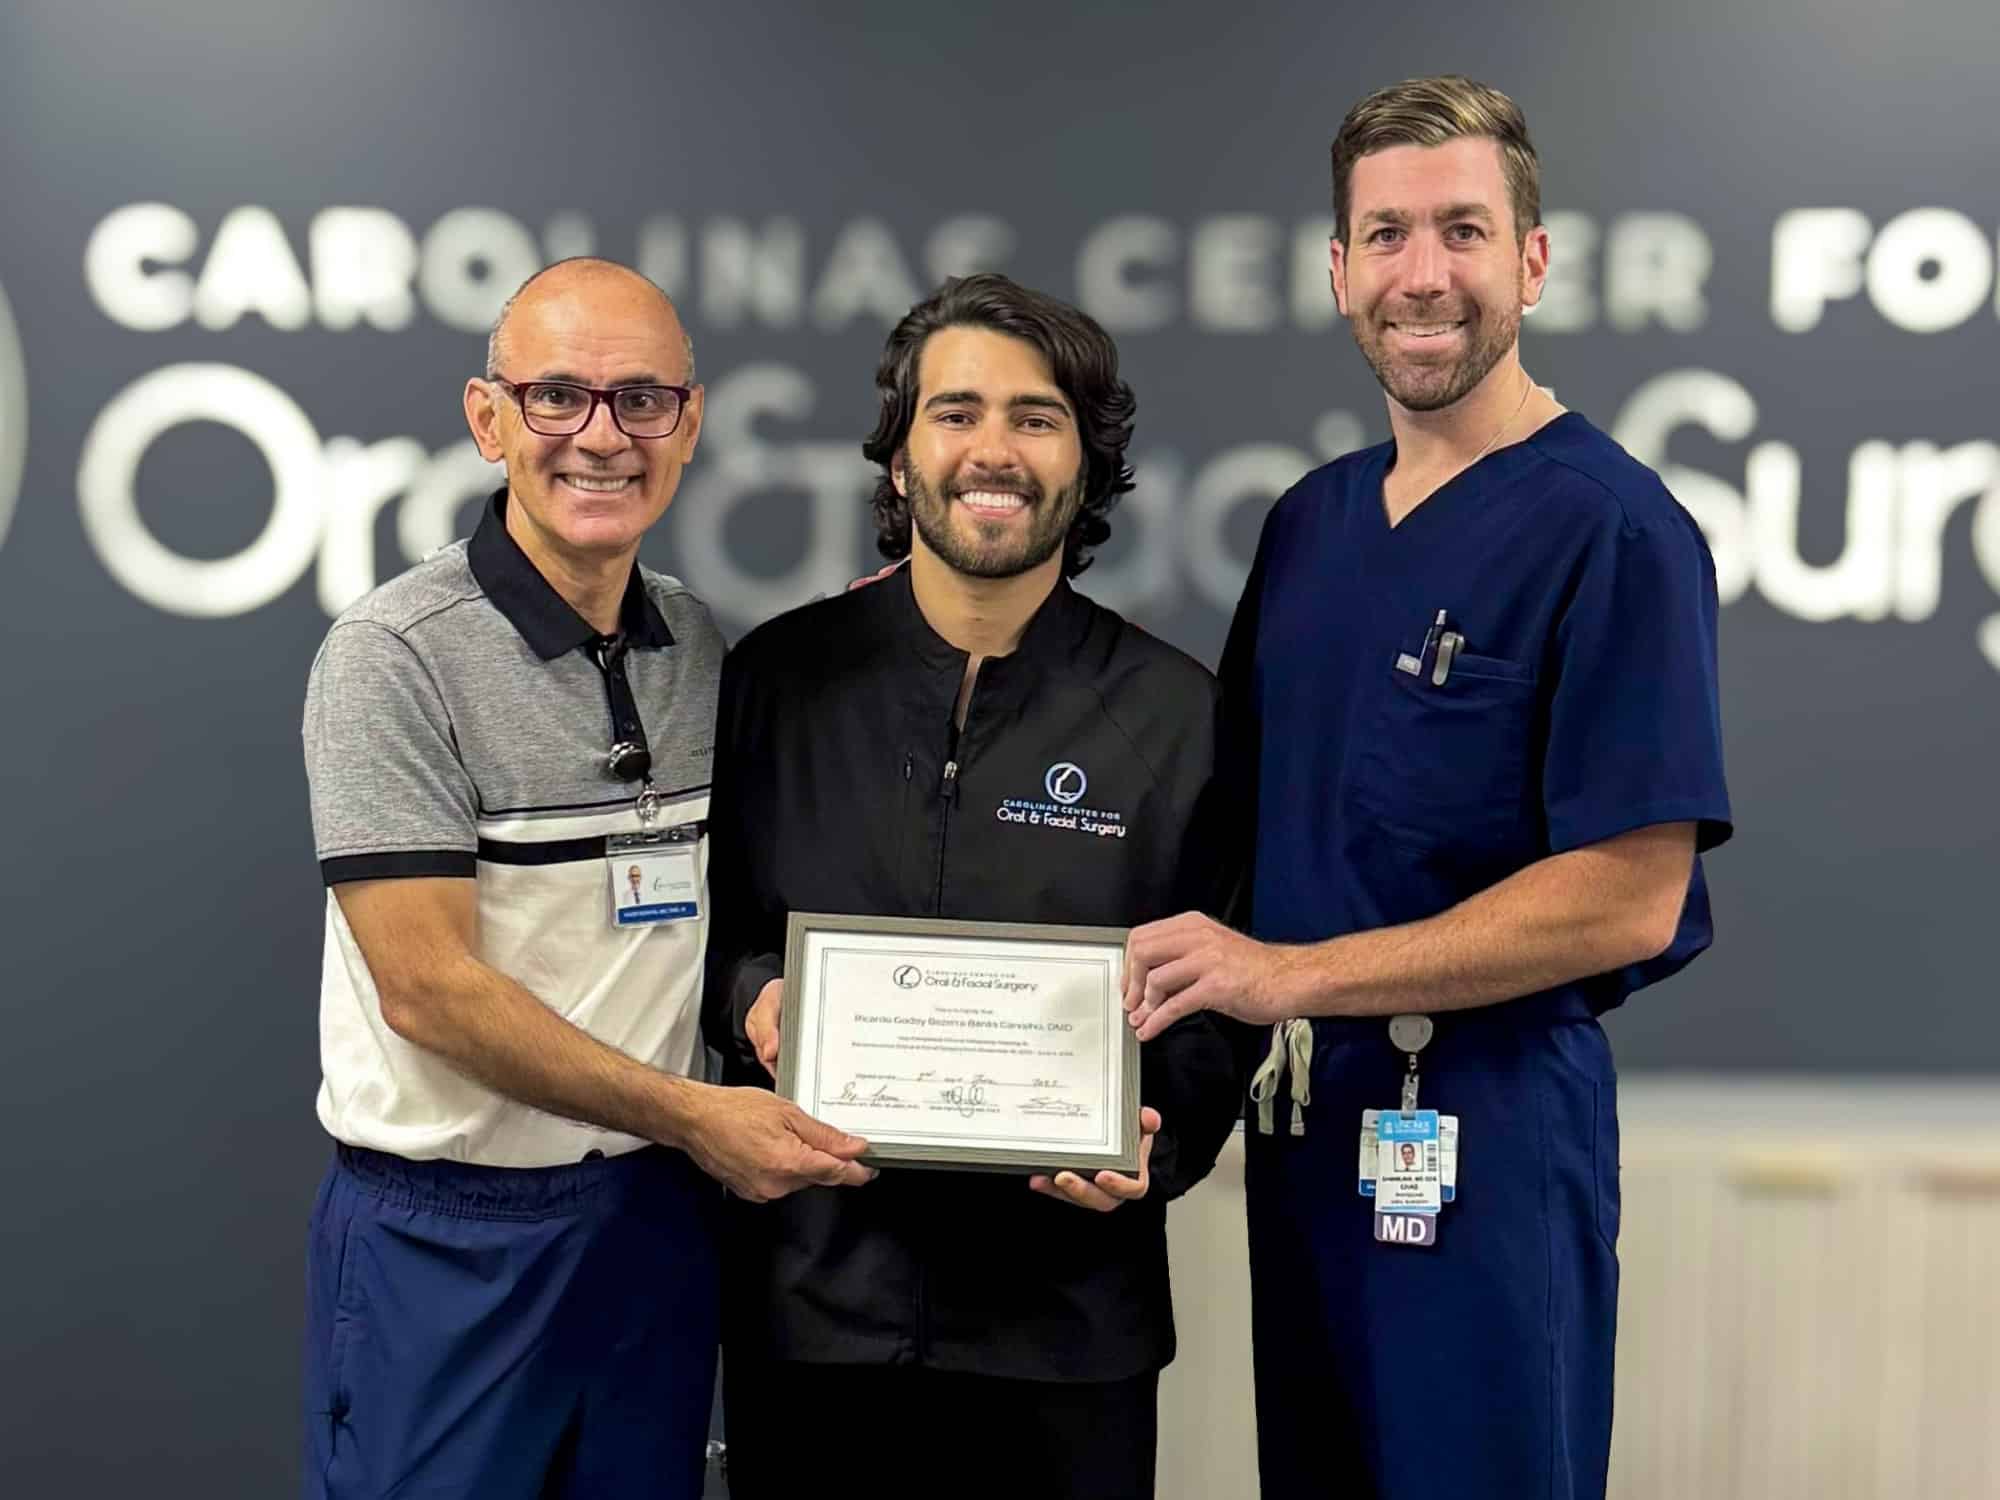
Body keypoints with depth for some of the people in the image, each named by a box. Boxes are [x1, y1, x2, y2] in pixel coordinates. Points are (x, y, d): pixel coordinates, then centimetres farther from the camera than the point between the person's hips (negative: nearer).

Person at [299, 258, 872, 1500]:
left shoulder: (701, 649, 5)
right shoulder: (398, 655, -13)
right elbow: (429, 987, -17)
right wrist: (688, 1115, -16)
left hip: (660, 1212, 5)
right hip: (450, 1234, -5)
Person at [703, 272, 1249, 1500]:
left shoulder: (1179, 715, 1)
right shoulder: (777, 676, 3)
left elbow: (1222, 998, 4)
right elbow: (699, 921, 10)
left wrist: (1156, 1142, -14)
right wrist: (748, 994, -10)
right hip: (808, 1293, 1)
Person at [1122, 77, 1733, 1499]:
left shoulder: (1612, 528, -12)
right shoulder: (1312, 519, 10)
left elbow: (1630, 901, -17)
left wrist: (1292, 973, -19)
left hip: (1489, 1105, -6)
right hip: (1303, 1108, 7)